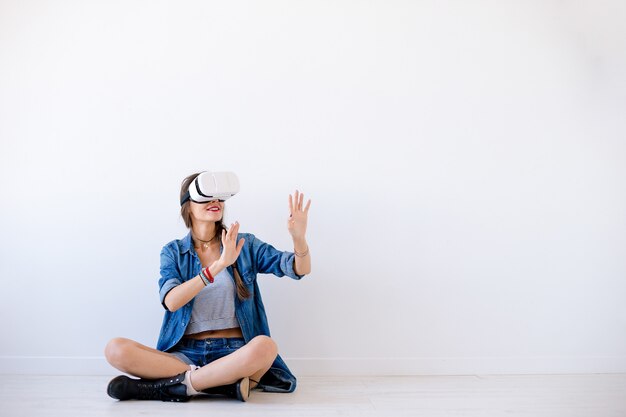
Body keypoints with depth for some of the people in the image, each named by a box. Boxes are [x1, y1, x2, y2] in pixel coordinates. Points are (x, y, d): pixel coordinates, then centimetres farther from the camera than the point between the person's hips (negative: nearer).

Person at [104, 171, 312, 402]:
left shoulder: (245, 244, 7)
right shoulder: (173, 252, 7)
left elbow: (300, 269, -1)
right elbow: (170, 301, -12)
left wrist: (299, 237, -24)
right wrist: (219, 265, -24)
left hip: (234, 352, -1)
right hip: (186, 353, 1)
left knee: (265, 346, -36)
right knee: (115, 349, -24)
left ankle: (169, 387, -21)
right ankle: (227, 382, -26)